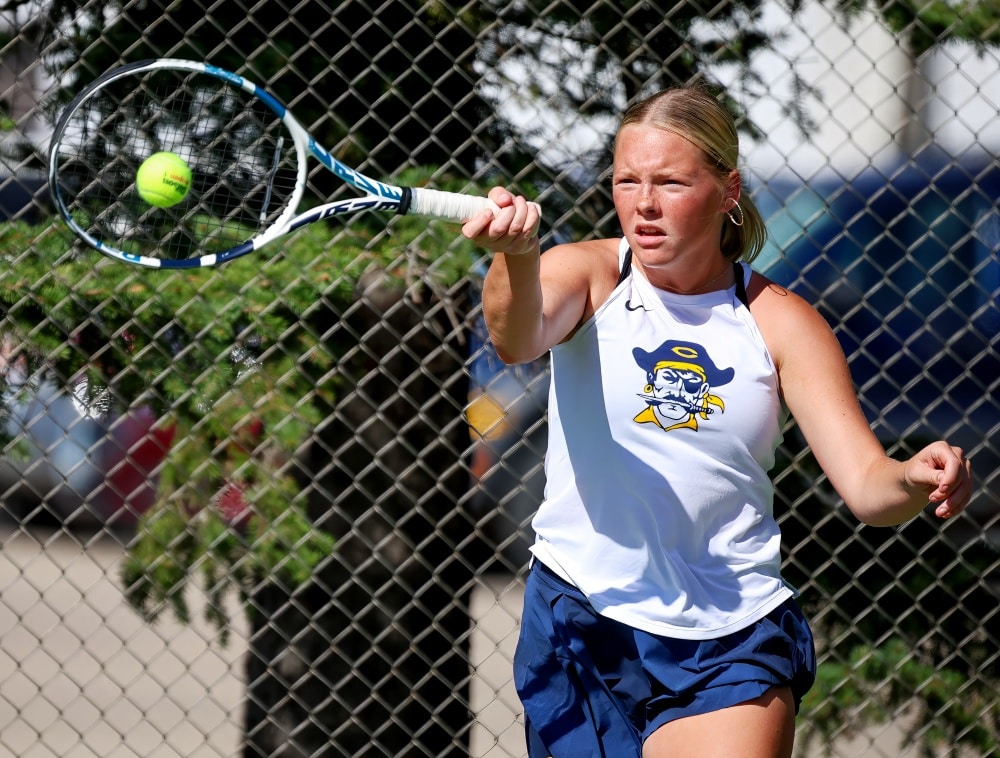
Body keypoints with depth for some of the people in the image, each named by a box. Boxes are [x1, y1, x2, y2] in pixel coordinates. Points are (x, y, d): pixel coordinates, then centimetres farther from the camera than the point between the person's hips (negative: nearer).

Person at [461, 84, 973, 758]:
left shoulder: (781, 322, -1)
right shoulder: (589, 275, -3)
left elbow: (866, 485, -6)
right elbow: (518, 340, -26)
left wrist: (912, 481, -30)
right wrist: (517, 255, -48)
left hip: (732, 645, 0)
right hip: (581, 626, 0)